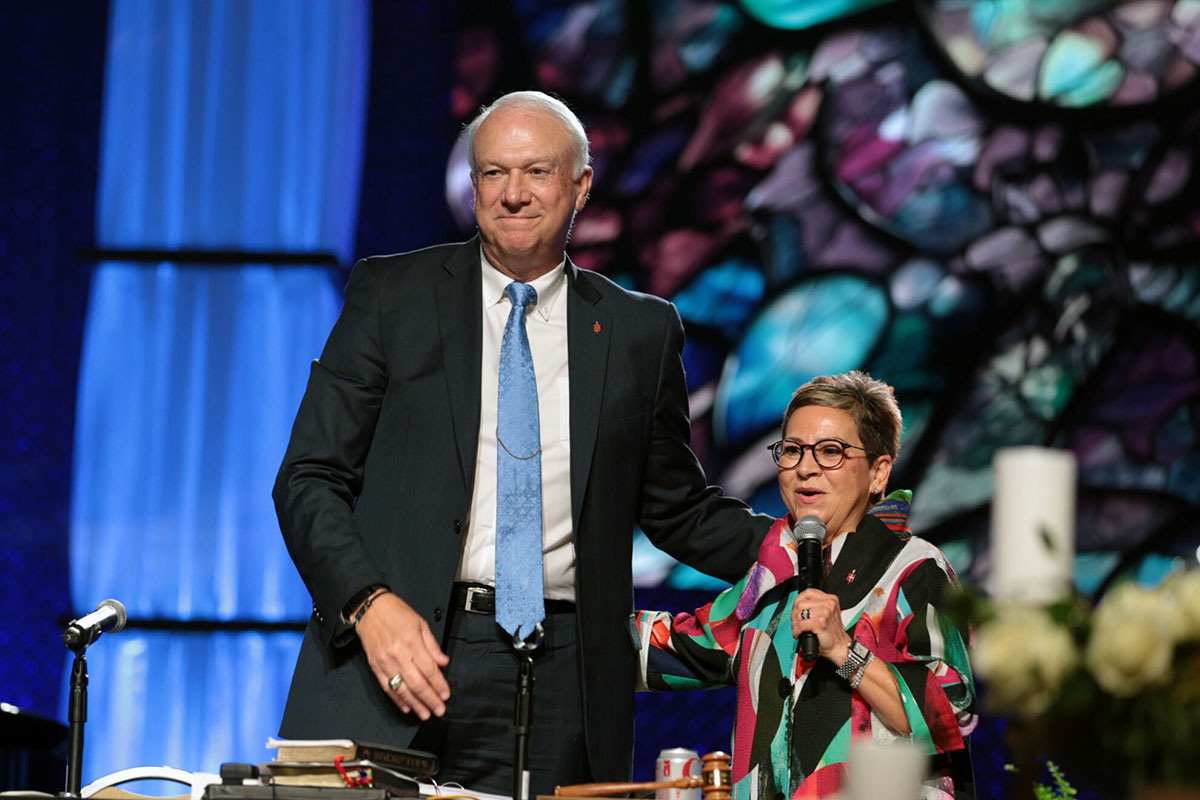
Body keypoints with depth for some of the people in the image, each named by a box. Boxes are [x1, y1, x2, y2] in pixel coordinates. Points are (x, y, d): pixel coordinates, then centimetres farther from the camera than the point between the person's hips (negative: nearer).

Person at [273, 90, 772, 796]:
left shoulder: (640, 331, 13)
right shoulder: (393, 294, 7)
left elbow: (679, 511, 19)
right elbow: (309, 479, 4)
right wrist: (370, 603, -12)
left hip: (559, 685, 1)